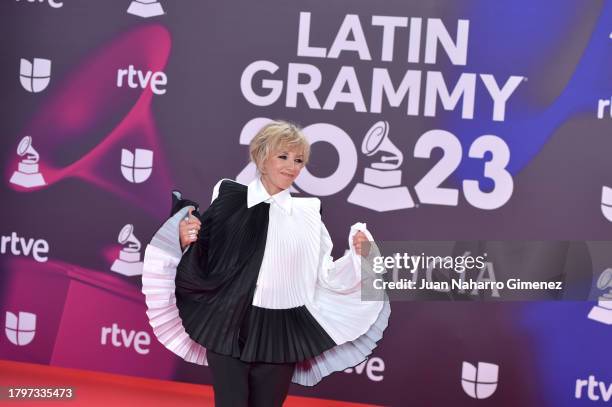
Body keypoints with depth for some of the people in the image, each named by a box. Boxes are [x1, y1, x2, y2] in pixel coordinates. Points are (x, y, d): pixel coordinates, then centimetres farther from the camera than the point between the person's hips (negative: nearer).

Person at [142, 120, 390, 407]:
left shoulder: (307, 214, 4)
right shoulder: (230, 200, -2)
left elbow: (326, 277, 5)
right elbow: (201, 267, 0)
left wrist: (358, 256, -10)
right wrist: (187, 242, -19)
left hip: (280, 336, 2)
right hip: (230, 329, -2)